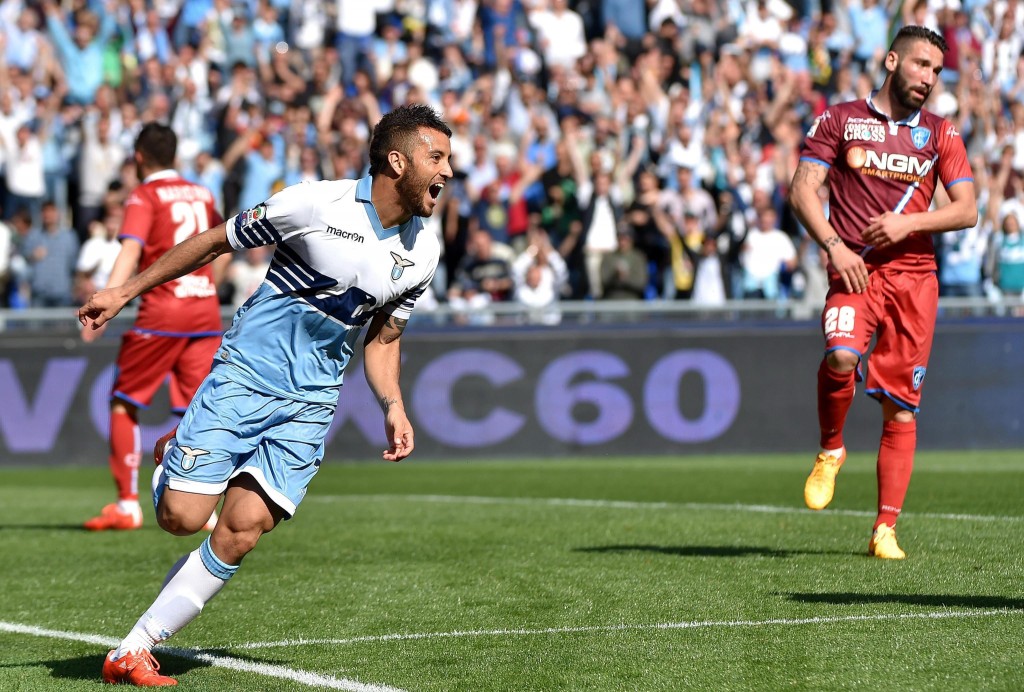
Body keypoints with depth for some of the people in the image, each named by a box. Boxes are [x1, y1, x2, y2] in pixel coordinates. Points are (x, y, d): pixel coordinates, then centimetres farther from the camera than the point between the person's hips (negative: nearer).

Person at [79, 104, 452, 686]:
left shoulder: (423, 254, 6)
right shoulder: (317, 204, -11)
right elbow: (215, 242, 0)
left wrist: (394, 406, 2)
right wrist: (125, 293, 3)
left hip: (312, 402, 4)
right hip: (247, 373, -4)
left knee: (242, 532, -10)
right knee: (182, 517, -14)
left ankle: (133, 652, -1)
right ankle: (175, 458, 23)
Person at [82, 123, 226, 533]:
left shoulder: (145, 197, -2)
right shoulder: (201, 195, 15)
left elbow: (130, 252, -17)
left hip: (162, 312, -5)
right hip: (206, 308, 5)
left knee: (123, 403, 7)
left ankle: (127, 505, 3)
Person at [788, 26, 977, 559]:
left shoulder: (940, 134, 13)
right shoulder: (840, 120, 8)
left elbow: (966, 210, 7)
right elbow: (802, 190, 2)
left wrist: (908, 223, -8)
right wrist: (834, 246, -12)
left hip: (914, 274, 2)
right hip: (854, 270, -2)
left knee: (901, 409, 0)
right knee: (841, 355, -31)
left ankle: (885, 530, 6)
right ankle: (830, 450, -2)